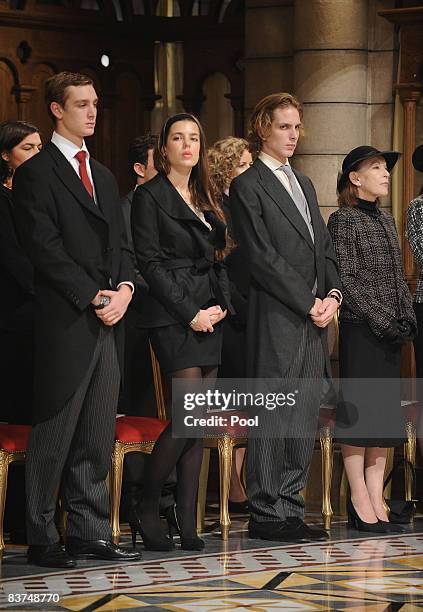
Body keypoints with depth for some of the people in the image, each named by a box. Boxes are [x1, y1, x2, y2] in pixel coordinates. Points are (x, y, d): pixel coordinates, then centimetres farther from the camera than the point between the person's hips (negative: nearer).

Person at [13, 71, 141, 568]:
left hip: (107, 322, 7)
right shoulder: (36, 173, -4)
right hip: (65, 323, -7)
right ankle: (41, 539, 2)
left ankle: (90, 532, 12)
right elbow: (45, 248, -11)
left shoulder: (103, 176, 21)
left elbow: (119, 243, 18)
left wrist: (124, 287, -2)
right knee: (53, 439, -4)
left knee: (97, 439, 7)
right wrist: (93, 297, -14)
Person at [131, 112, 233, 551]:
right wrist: (190, 313, -13)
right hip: (172, 317, -7)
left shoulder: (205, 199, 19)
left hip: (209, 315, 7)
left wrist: (222, 305, 2)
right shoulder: (150, 195, -2)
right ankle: (146, 511, -4)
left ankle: (187, 521, 3)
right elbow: (150, 263, -9)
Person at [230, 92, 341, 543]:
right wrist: (308, 304, -13)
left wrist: (332, 294, 2)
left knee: (304, 419, 7)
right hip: (276, 319, -8)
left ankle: (289, 509, 12)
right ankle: (266, 515, -1)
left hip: (313, 319, 8)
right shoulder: (248, 186, -5)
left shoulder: (303, 184, 21)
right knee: (273, 418, -6)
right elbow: (262, 258, -12)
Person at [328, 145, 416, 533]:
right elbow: (345, 279, -13)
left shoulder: (385, 220, 17)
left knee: (385, 413, 6)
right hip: (359, 330, -8)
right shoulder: (344, 220, -6)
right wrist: (380, 318, -17)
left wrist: (408, 318, 7)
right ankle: (361, 502, -5)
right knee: (358, 410, -6)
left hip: (390, 333, 8)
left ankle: (376, 499, 9)